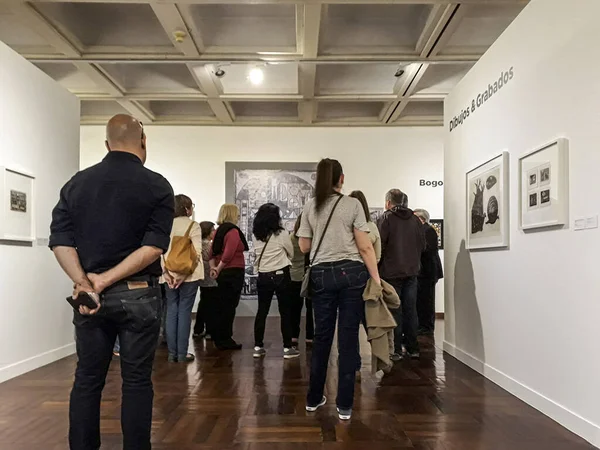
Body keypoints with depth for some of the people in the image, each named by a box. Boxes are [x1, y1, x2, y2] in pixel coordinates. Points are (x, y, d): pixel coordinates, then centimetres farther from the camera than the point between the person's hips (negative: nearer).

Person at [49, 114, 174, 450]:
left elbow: (60, 241, -2)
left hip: (89, 295, 4)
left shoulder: (77, 183, 6)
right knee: (137, 381, 8)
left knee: (87, 380, 14)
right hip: (138, 295, -3)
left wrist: (84, 283, -9)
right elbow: (153, 247, -15)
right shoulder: (157, 186, -6)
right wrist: (105, 280, -13)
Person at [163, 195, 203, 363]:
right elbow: (197, 253, -14)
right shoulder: (193, 226, -7)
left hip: (170, 275, 4)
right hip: (189, 275, -4)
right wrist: (184, 275, -12)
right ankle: (182, 353, 7)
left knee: (171, 312, 10)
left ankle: (172, 353, 14)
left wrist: (168, 273, 0)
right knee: (184, 312, 2)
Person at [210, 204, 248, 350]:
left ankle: (221, 339, 26)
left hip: (223, 273, 9)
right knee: (229, 307, -1)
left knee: (223, 306, 16)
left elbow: (213, 251, 8)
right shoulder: (233, 231, -14)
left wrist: (213, 267, 0)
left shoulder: (219, 230, 12)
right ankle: (224, 340, 7)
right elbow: (228, 254, -23)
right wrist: (218, 269, -12)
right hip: (234, 272, -9)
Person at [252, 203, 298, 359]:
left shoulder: (256, 235, 2)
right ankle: (288, 348, 8)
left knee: (262, 311, 10)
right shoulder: (282, 233, -10)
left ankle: (258, 347, 14)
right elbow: (291, 253, 3)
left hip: (263, 276, 4)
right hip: (280, 275, -4)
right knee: (285, 312, 4)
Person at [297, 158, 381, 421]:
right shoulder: (353, 205, -2)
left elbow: (304, 247, 8)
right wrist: (376, 279, -1)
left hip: (321, 275, 2)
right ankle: (344, 406, 11)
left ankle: (314, 399, 25)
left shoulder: (310, 208, 5)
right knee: (348, 338, 4)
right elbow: (365, 247, -6)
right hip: (351, 273, -2)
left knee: (322, 336, 13)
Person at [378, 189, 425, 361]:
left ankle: (396, 350, 6)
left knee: (394, 310, 2)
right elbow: (422, 245, 8)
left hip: (392, 271, -4)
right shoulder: (415, 219, 6)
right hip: (412, 271, 5)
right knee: (410, 309, 11)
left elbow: (380, 244, -14)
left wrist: (378, 267, -2)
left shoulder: (387, 218, -9)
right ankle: (413, 348, 18)